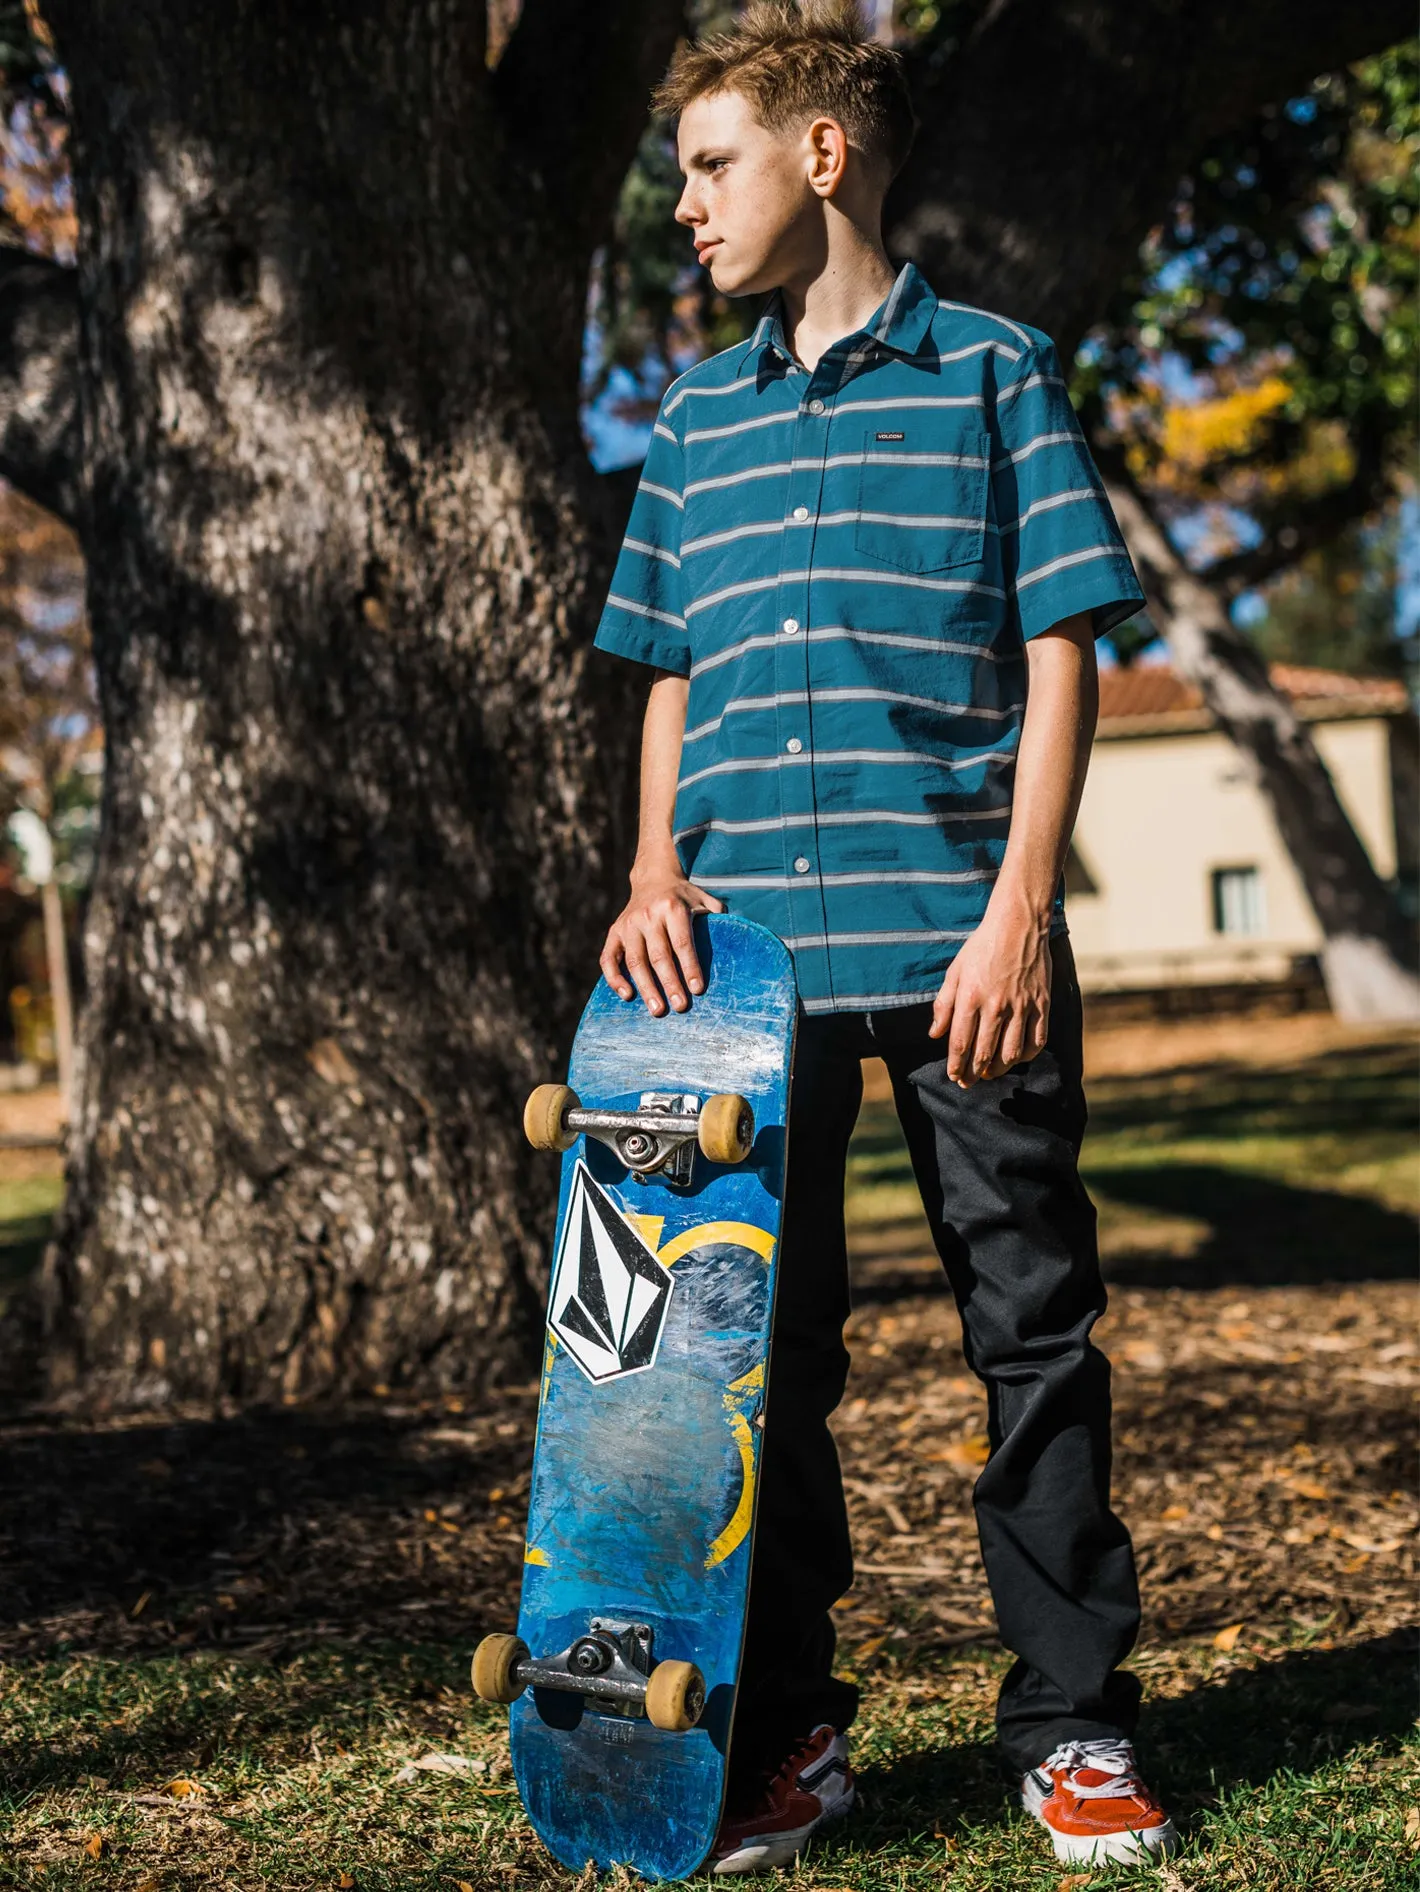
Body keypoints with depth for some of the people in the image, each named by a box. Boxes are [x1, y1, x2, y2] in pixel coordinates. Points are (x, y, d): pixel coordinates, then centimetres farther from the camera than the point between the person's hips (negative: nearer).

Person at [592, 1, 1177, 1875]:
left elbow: (1059, 653, -1)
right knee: (759, 1342, 7)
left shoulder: (995, 372, 5)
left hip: (960, 942, -4)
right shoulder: (698, 417, 17)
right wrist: (658, 871, 3)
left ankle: (1073, 1721, 16)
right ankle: (785, 1730, 19)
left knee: (1033, 1330, 3)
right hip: (750, 951, 4)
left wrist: (1019, 908, -10)